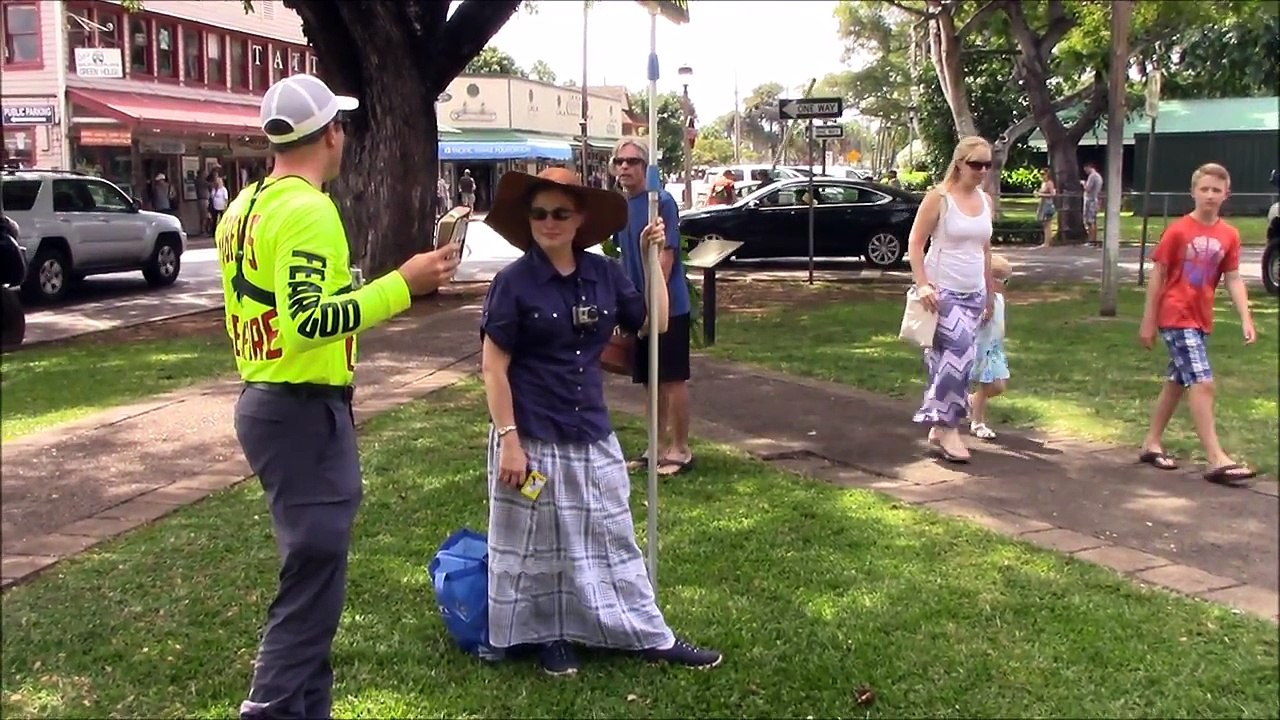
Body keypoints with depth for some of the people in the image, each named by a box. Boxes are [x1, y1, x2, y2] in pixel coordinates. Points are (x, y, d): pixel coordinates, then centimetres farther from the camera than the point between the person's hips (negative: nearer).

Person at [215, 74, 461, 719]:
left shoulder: (243, 208, 12)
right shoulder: (307, 210, -17)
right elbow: (308, 320, -28)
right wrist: (402, 284, -23)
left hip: (262, 401, 10)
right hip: (304, 415, -10)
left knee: (309, 570, 18)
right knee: (312, 578, -3)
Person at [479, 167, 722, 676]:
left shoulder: (605, 274, 2)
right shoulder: (513, 282, -11)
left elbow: (654, 325, 11)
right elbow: (493, 367, -10)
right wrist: (508, 440, -14)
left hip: (592, 432, 4)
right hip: (533, 436, -4)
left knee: (612, 537, 14)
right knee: (541, 545, 10)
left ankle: (651, 636, 23)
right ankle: (548, 636, 28)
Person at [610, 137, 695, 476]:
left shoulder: (662, 202, -13)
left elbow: (666, 255, -17)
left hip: (668, 307, -7)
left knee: (673, 380, 1)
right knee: (651, 381, 13)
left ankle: (680, 450, 11)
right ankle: (659, 446, 24)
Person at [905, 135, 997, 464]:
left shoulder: (985, 201, 10)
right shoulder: (939, 197, -9)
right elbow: (915, 243, -9)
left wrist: (990, 292, 18)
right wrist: (922, 285, -19)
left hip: (973, 293, 6)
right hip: (943, 290, -6)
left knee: (951, 358, 8)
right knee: (959, 353, -16)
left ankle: (939, 427, 17)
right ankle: (948, 428, -6)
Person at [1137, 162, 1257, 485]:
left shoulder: (1229, 235, 2)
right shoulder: (1178, 230, -11)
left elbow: (1233, 279, 3)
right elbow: (1157, 275, -7)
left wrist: (1246, 319, -8)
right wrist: (1147, 322, -7)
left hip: (1201, 320, 7)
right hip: (1175, 317, -6)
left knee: (1177, 382, 15)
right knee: (1202, 383, -13)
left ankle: (1152, 443, 28)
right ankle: (1217, 460, -13)